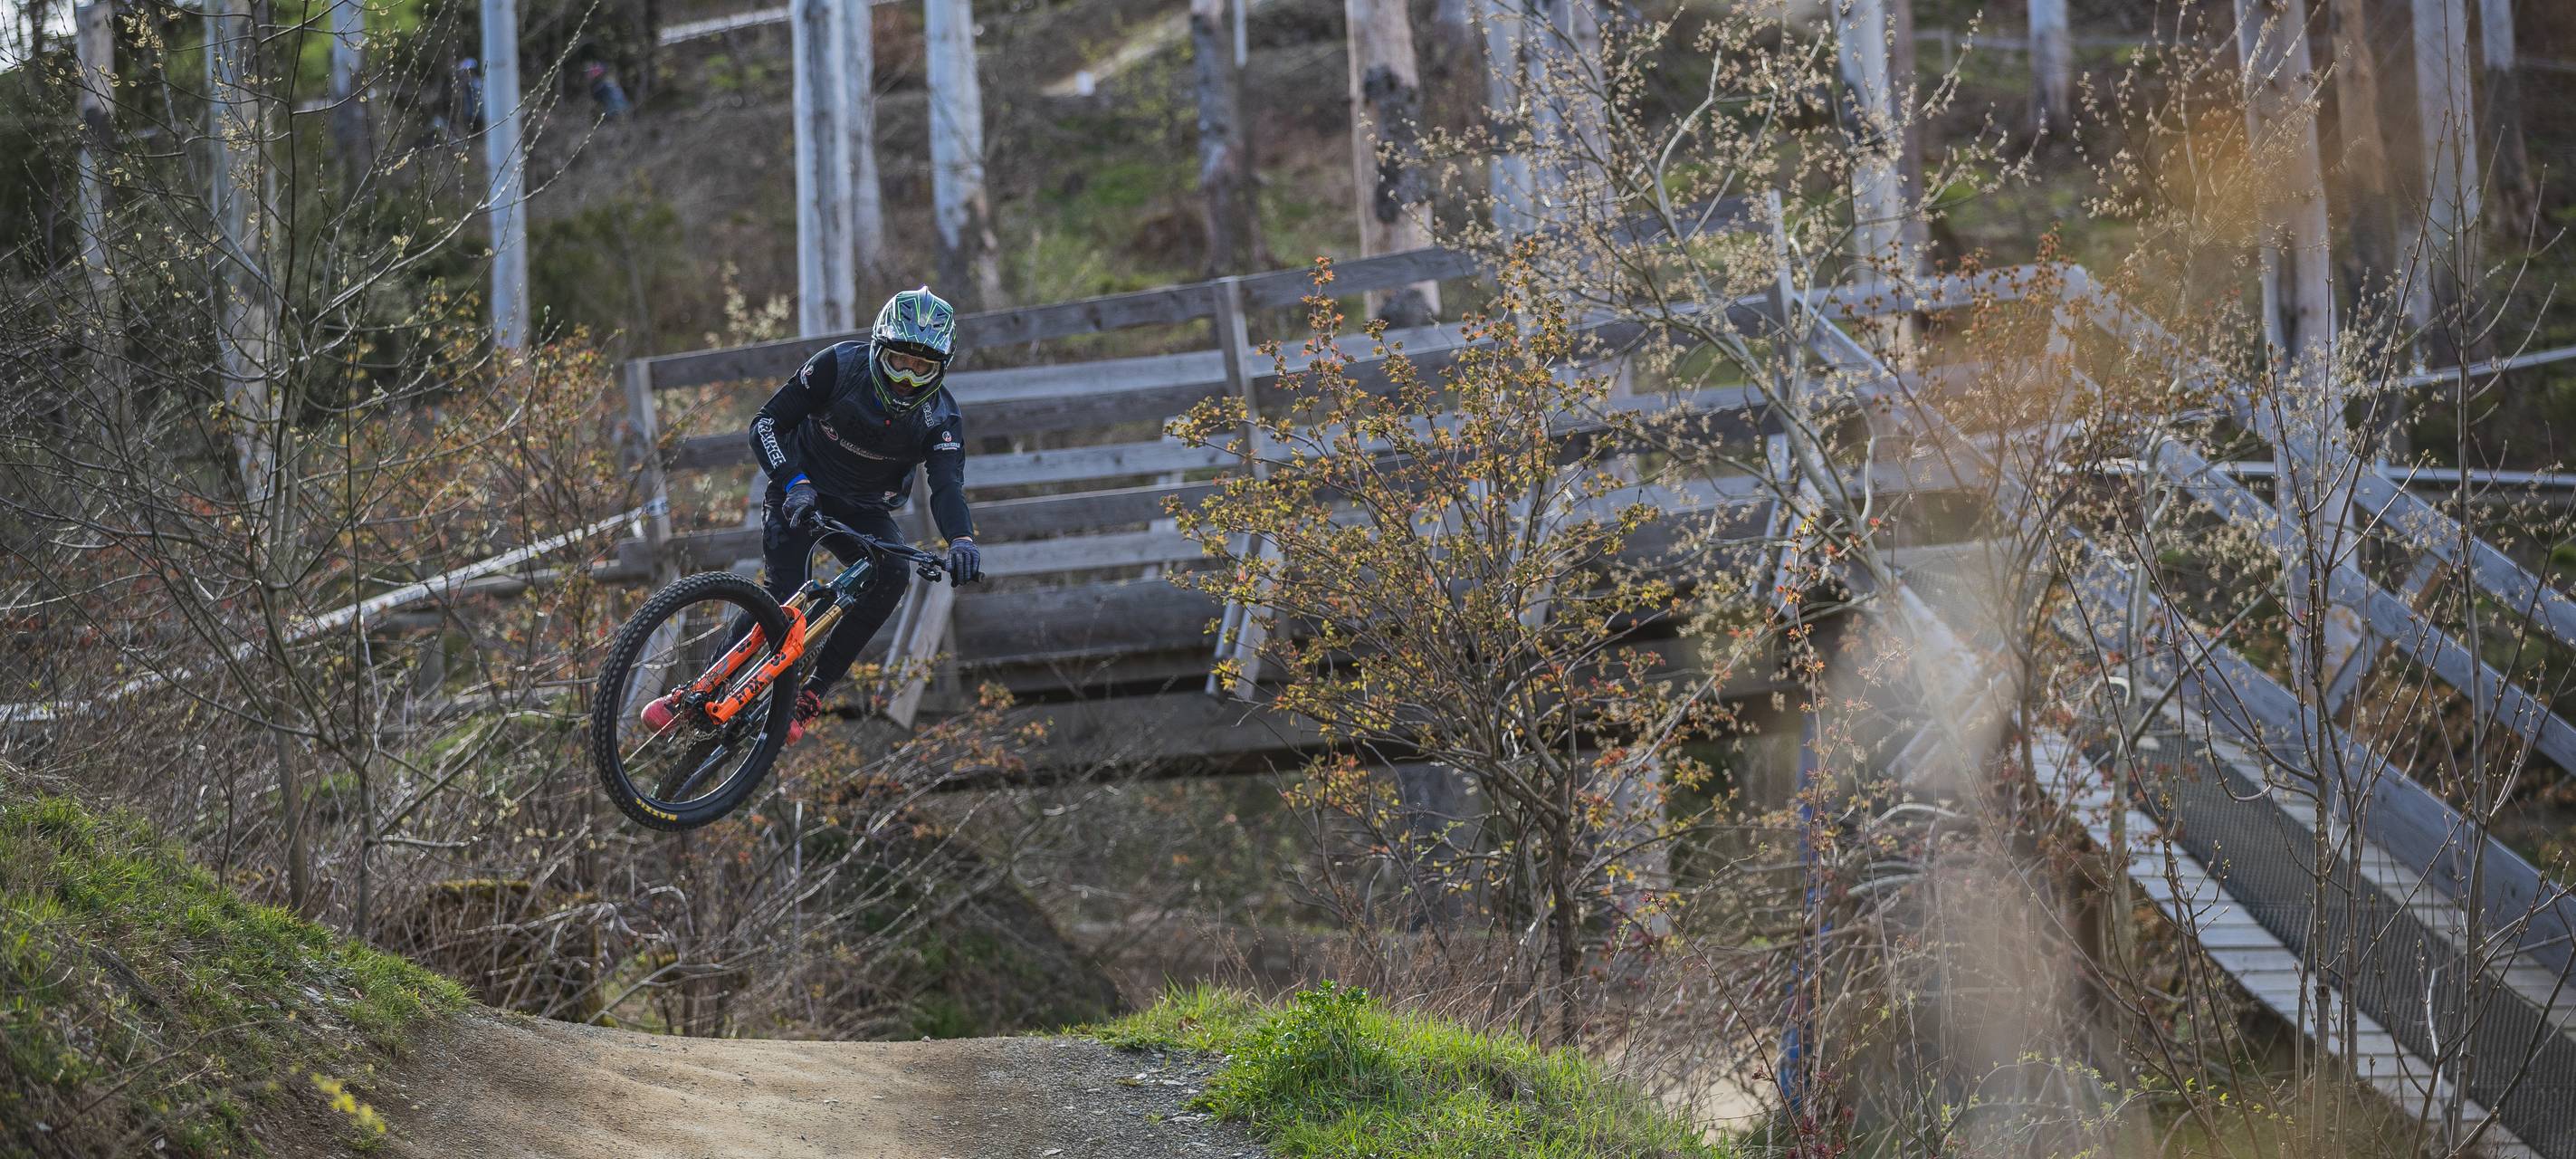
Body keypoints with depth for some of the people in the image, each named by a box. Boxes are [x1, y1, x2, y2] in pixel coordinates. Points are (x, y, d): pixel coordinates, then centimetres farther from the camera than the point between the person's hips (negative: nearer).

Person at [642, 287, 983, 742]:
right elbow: (766, 424, -19)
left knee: (893, 572, -28)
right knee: (783, 594, -25)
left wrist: (961, 540, -50)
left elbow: (947, 486, -28)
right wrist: (795, 484, -35)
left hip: (862, 511, 2)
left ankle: (811, 694, -20)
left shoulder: (941, 418, -16)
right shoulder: (840, 366, -20)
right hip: (801, 495, -2)